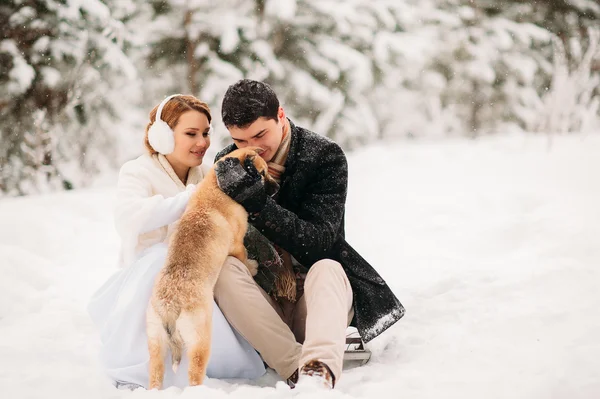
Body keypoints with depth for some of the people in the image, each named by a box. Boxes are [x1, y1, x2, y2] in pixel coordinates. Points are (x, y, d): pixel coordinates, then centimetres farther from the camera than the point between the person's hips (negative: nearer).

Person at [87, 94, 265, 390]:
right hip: (146, 289, -3)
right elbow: (129, 219, -28)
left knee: (247, 365, -22)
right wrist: (192, 197, -28)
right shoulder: (138, 173, -5)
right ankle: (134, 371, -28)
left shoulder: (205, 176, 9)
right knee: (160, 256, -38)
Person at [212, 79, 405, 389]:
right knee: (225, 269, -28)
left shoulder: (325, 156, -7)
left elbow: (319, 244, -17)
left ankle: (318, 372, -58)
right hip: (260, 304, 2)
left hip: (312, 294, -2)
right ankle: (298, 369, -41)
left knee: (327, 270, -34)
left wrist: (255, 200, -27)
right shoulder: (227, 165, 3)